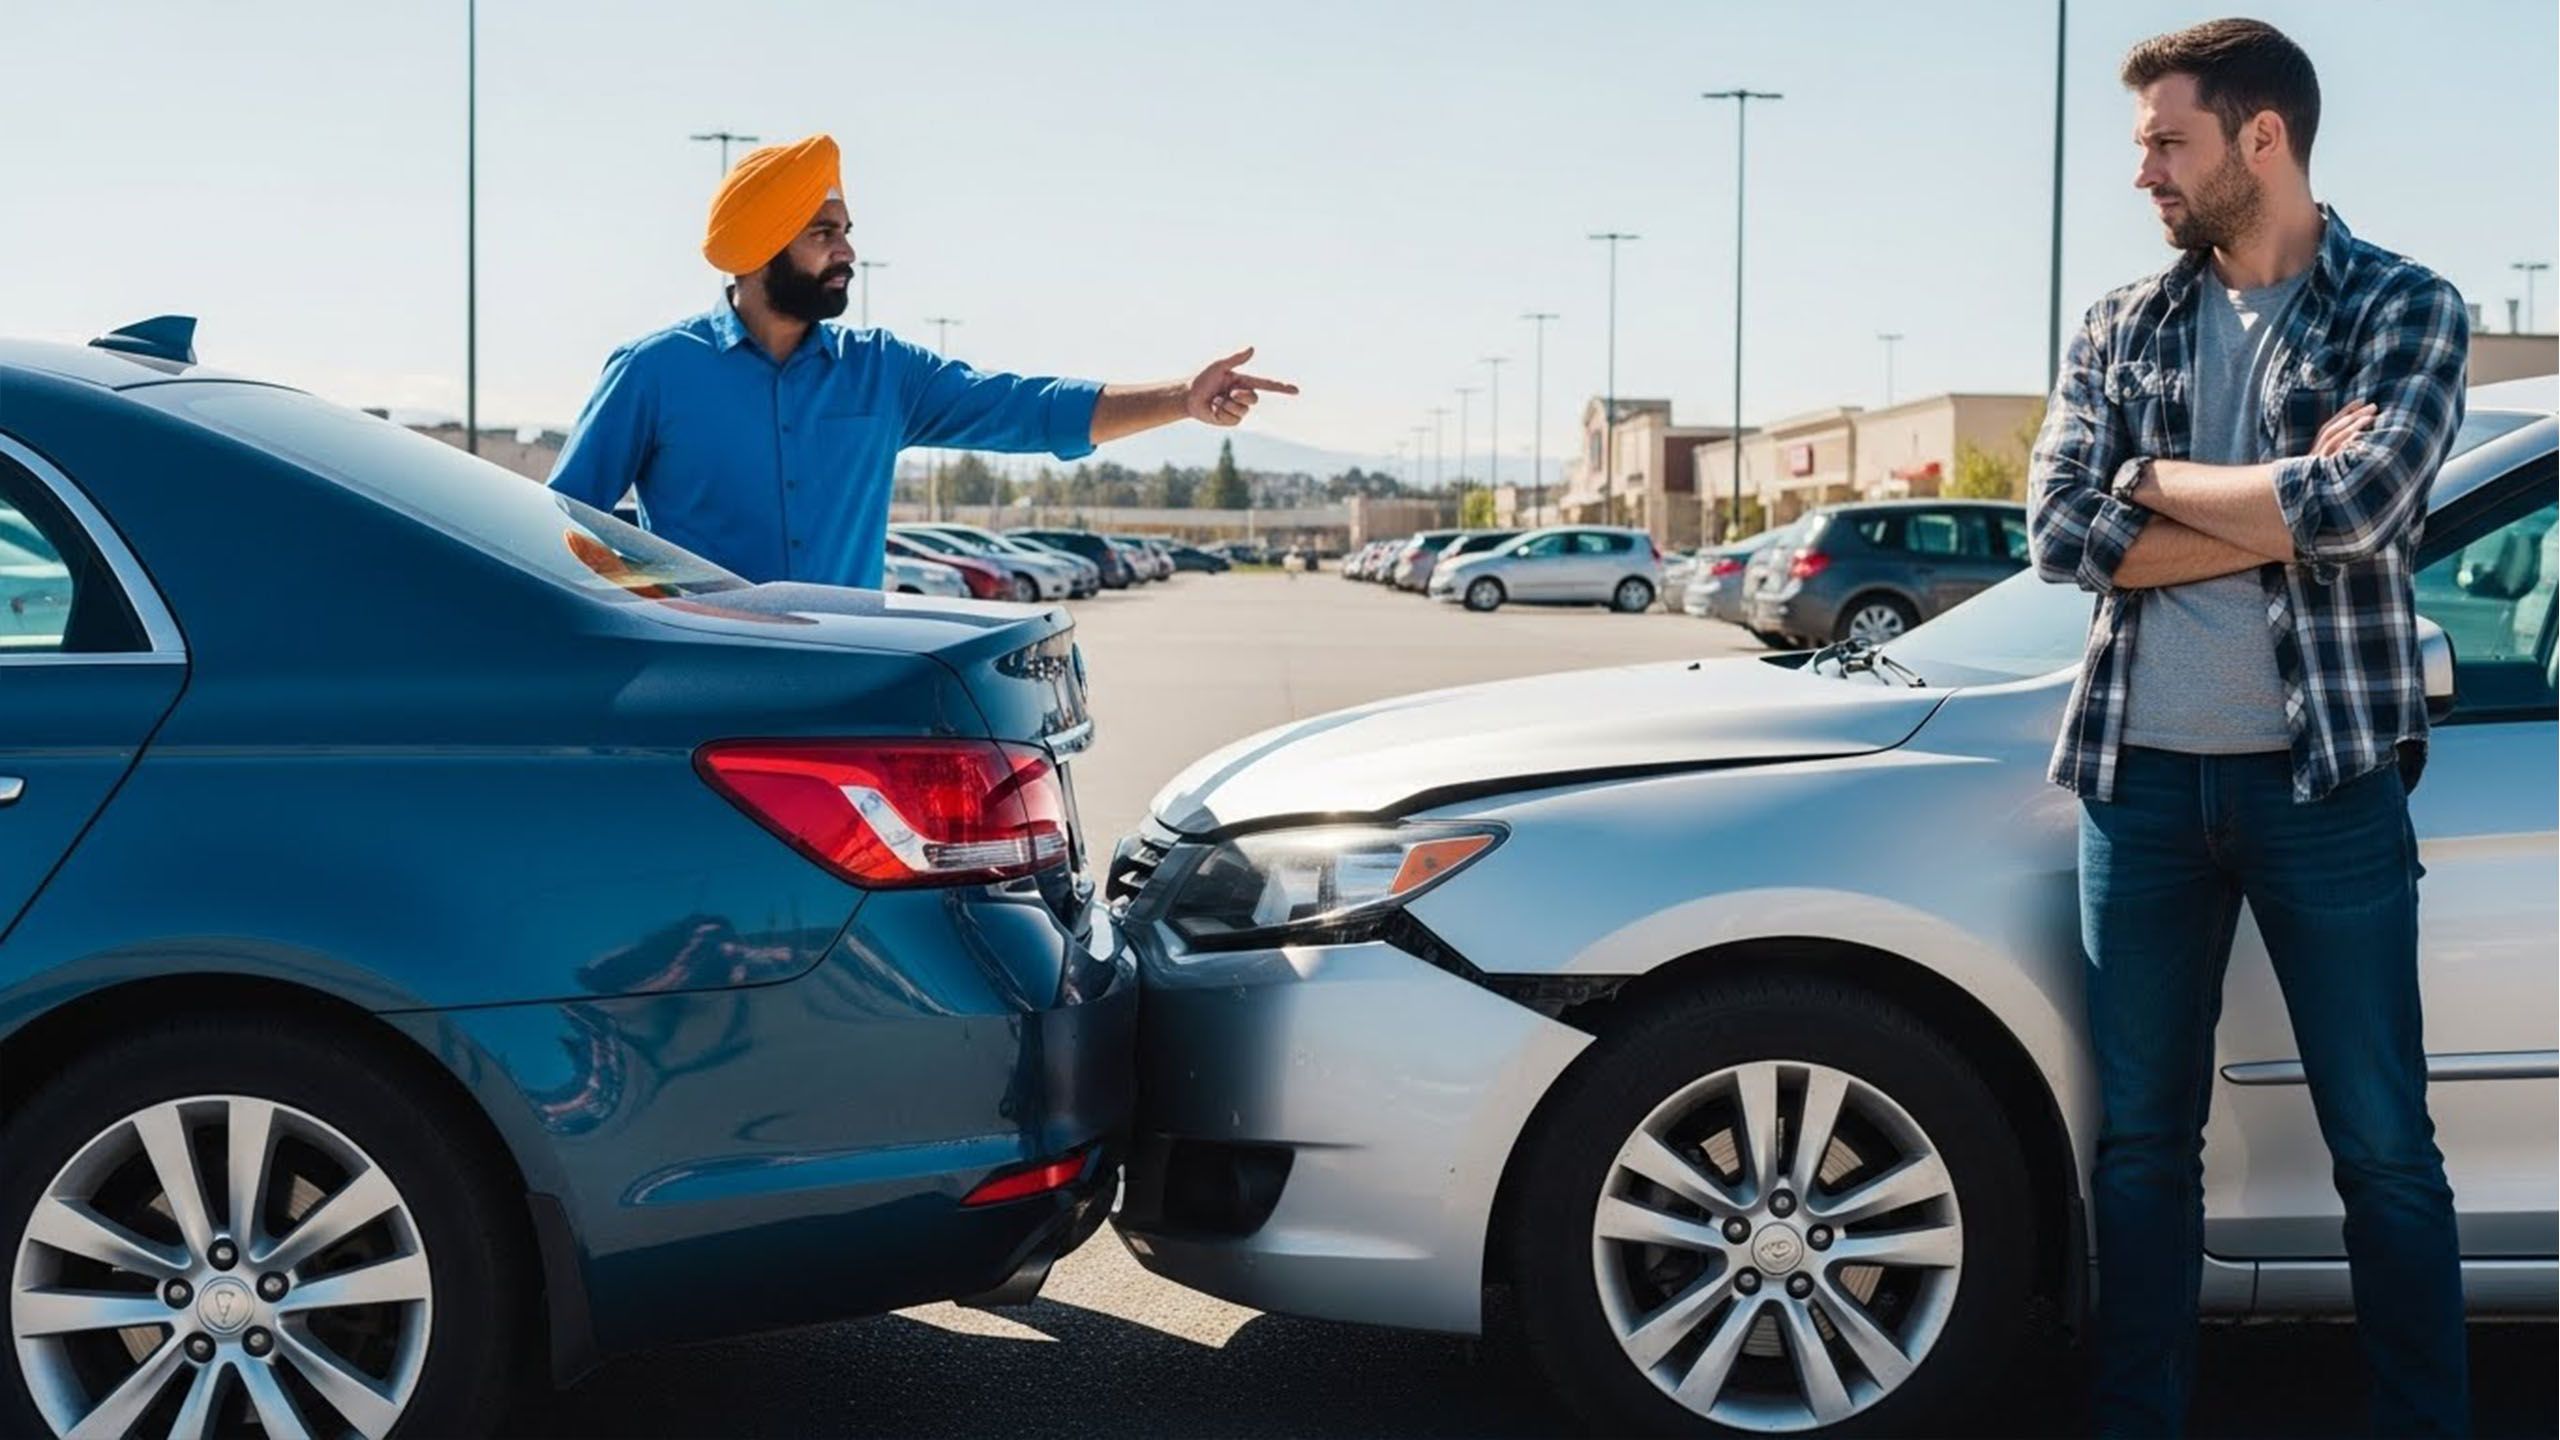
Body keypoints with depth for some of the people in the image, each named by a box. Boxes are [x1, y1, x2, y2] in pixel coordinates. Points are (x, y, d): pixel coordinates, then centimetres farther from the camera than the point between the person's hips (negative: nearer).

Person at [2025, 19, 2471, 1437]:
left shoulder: (2403, 308, -1)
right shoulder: (2122, 326, 9)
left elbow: (2360, 503, -19)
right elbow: (2059, 530, -4)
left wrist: (2159, 481, -6)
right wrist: (2282, 510, -11)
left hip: (2327, 774, -3)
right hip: (2144, 777, 4)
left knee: (2383, 1144, 3)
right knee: (2141, 1136, 10)